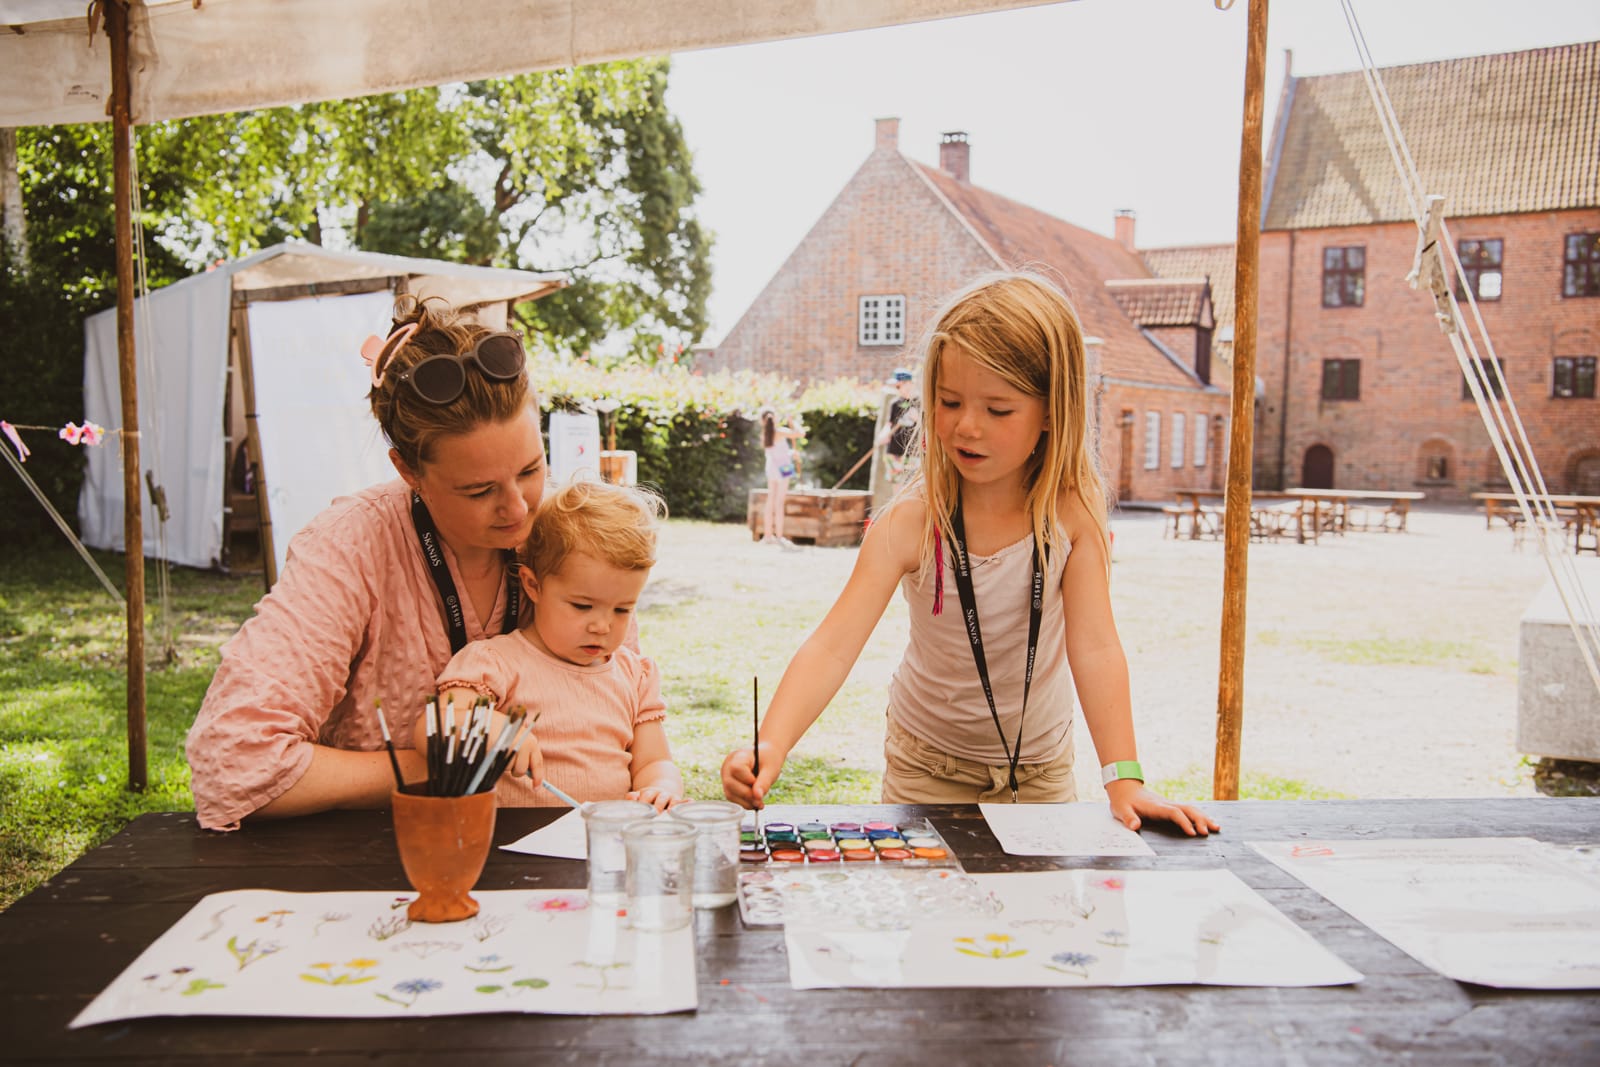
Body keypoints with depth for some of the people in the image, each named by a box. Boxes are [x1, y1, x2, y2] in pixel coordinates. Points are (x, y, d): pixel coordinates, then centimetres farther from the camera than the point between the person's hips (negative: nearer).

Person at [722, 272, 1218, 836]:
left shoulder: (1072, 511, -20)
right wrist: (770, 747, -47)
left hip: (1043, 763, 1)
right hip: (927, 764, -1)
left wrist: (1124, 780, -32)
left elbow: (1094, 648, -23)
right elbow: (833, 645, -33)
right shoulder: (913, 520, -25)